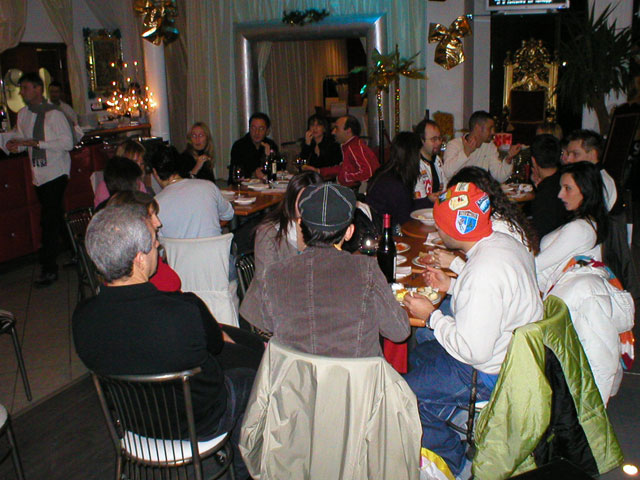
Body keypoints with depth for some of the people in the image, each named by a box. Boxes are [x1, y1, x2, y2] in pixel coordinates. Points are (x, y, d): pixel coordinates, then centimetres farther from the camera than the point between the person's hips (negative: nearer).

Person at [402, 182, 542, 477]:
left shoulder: (483, 272, -33)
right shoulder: (505, 242, -3)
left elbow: (474, 350, -30)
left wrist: (432, 316, -17)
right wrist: (451, 285, 11)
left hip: (491, 373, -10)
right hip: (514, 351, 10)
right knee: (422, 351, 24)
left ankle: (452, 459, 20)